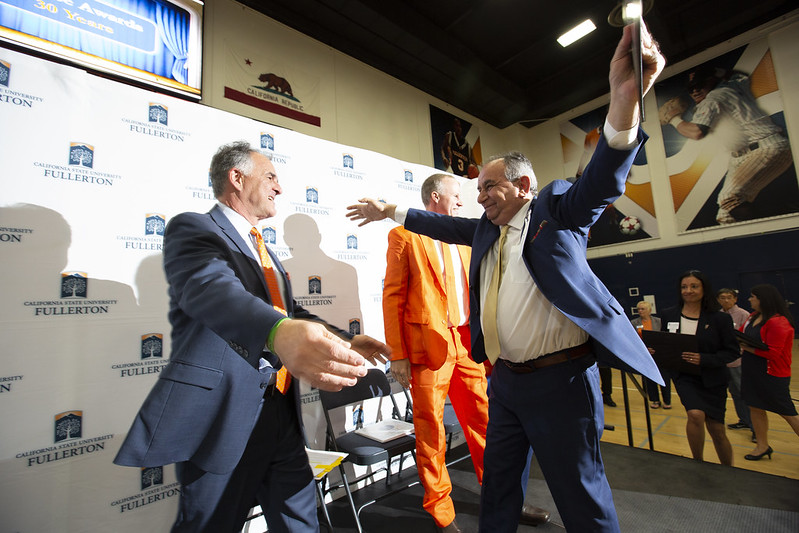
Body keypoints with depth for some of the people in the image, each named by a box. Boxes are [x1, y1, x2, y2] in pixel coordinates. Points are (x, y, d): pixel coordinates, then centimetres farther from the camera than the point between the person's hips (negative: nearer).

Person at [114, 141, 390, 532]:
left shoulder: (260, 247, 17)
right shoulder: (193, 229, -10)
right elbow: (213, 290, -31)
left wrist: (343, 339, 13)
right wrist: (280, 333, -51)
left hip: (282, 411, 8)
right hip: (223, 416, -7)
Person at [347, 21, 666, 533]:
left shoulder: (557, 208, -5)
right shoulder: (487, 227, 13)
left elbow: (602, 181, -21)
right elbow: (446, 224, 22)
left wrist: (624, 102, -38)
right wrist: (391, 211, 25)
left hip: (559, 379, -6)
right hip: (505, 379, 7)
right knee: (498, 478, 20)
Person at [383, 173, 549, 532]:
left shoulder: (462, 239, 17)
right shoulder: (403, 236, -2)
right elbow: (393, 297, -7)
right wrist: (398, 355, -11)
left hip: (466, 344, 6)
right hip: (428, 345, -6)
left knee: (483, 423, 15)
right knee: (431, 434, 7)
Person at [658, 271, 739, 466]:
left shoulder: (720, 318, -6)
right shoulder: (669, 316, 0)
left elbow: (732, 351, -6)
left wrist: (703, 359, -22)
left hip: (712, 379, 0)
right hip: (684, 376, 0)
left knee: (717, 431, 8)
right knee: (695, 414, -24)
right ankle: (698, 462, 1)